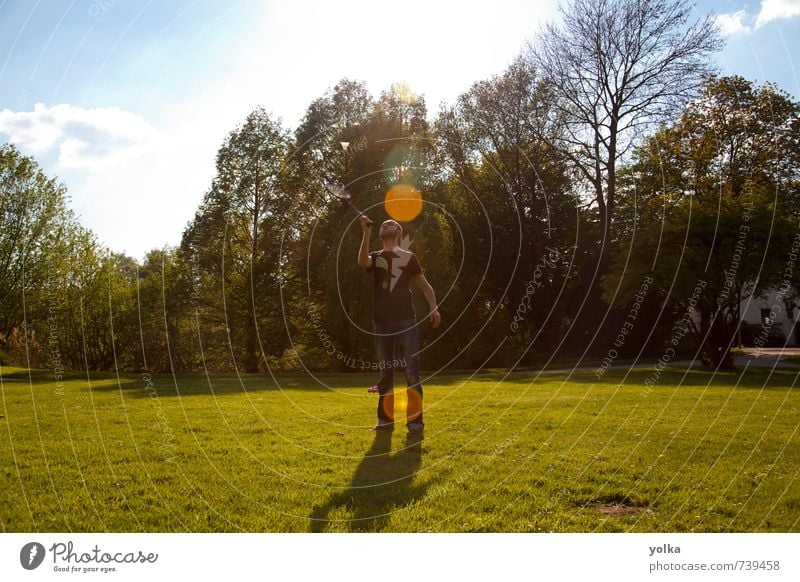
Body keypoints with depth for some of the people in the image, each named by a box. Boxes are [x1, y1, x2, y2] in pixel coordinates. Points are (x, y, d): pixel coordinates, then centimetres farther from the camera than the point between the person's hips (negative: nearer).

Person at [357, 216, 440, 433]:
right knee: (384, 372, 7)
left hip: (406, 320, -2)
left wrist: (433, 307, -6)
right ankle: (385, 418, 16)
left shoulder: (408, 257, 11)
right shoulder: (375, 257, 13)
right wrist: (366, 233, -18)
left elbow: (424, 285, 10)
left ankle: (415, 419, 0)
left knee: (412, 371, -4)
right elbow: (362, 262, -12)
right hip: (382, 322, 2)